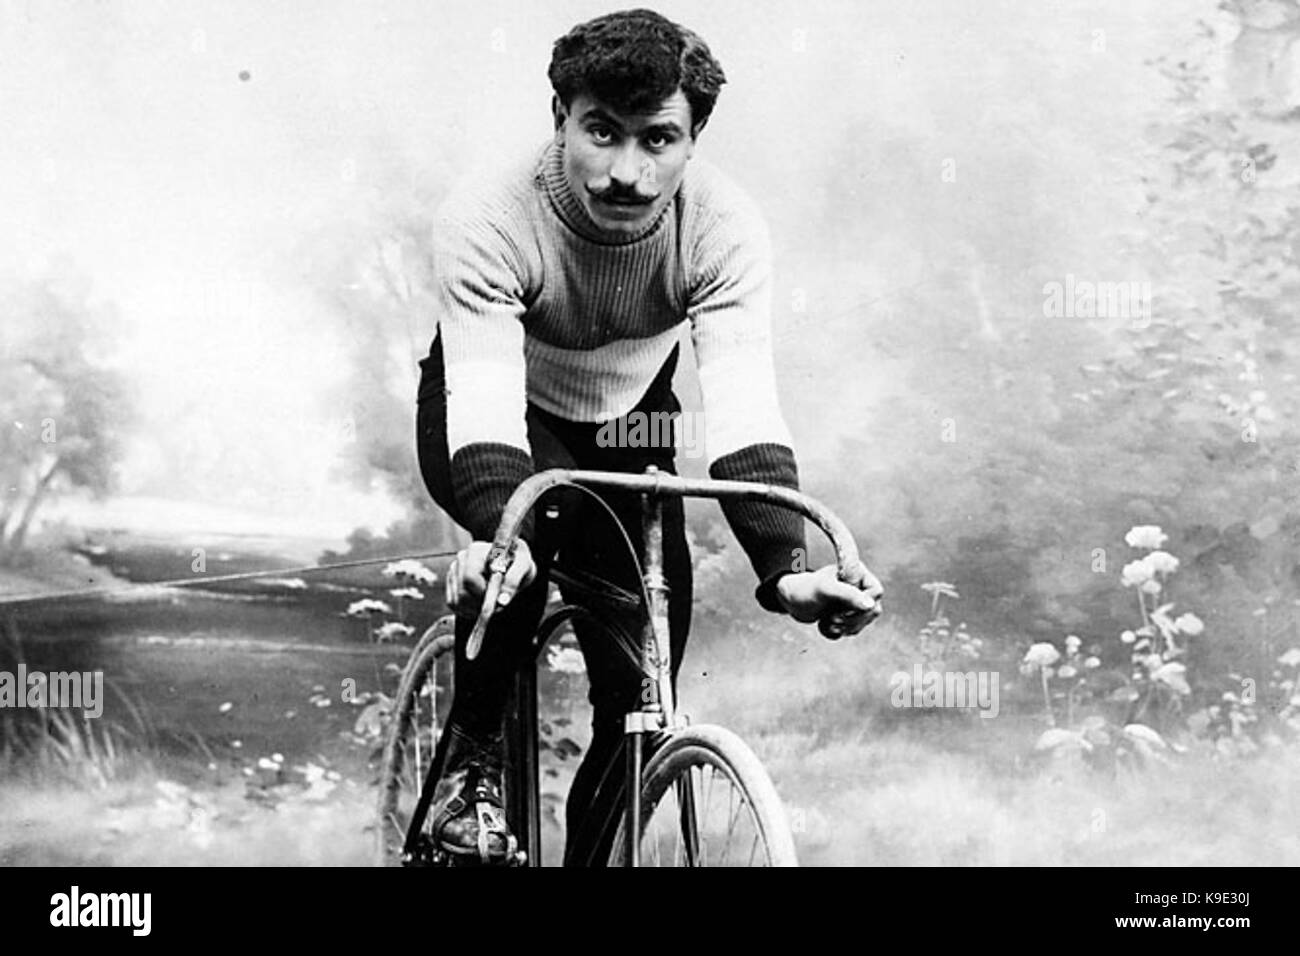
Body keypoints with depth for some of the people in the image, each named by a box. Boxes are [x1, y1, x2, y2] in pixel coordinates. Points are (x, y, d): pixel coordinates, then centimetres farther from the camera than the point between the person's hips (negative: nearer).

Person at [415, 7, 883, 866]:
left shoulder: (725, 228, -28)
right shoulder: (487, 222, -33)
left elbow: (744, 408, -36)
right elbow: (484, 402, -42)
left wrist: (785, 566, -51)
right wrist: (494, 534, -62)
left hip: (627, 427, 2)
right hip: (498, 425, -2)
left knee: (643, 691, -10)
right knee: (534, 514, -37)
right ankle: (473, 750, -14)